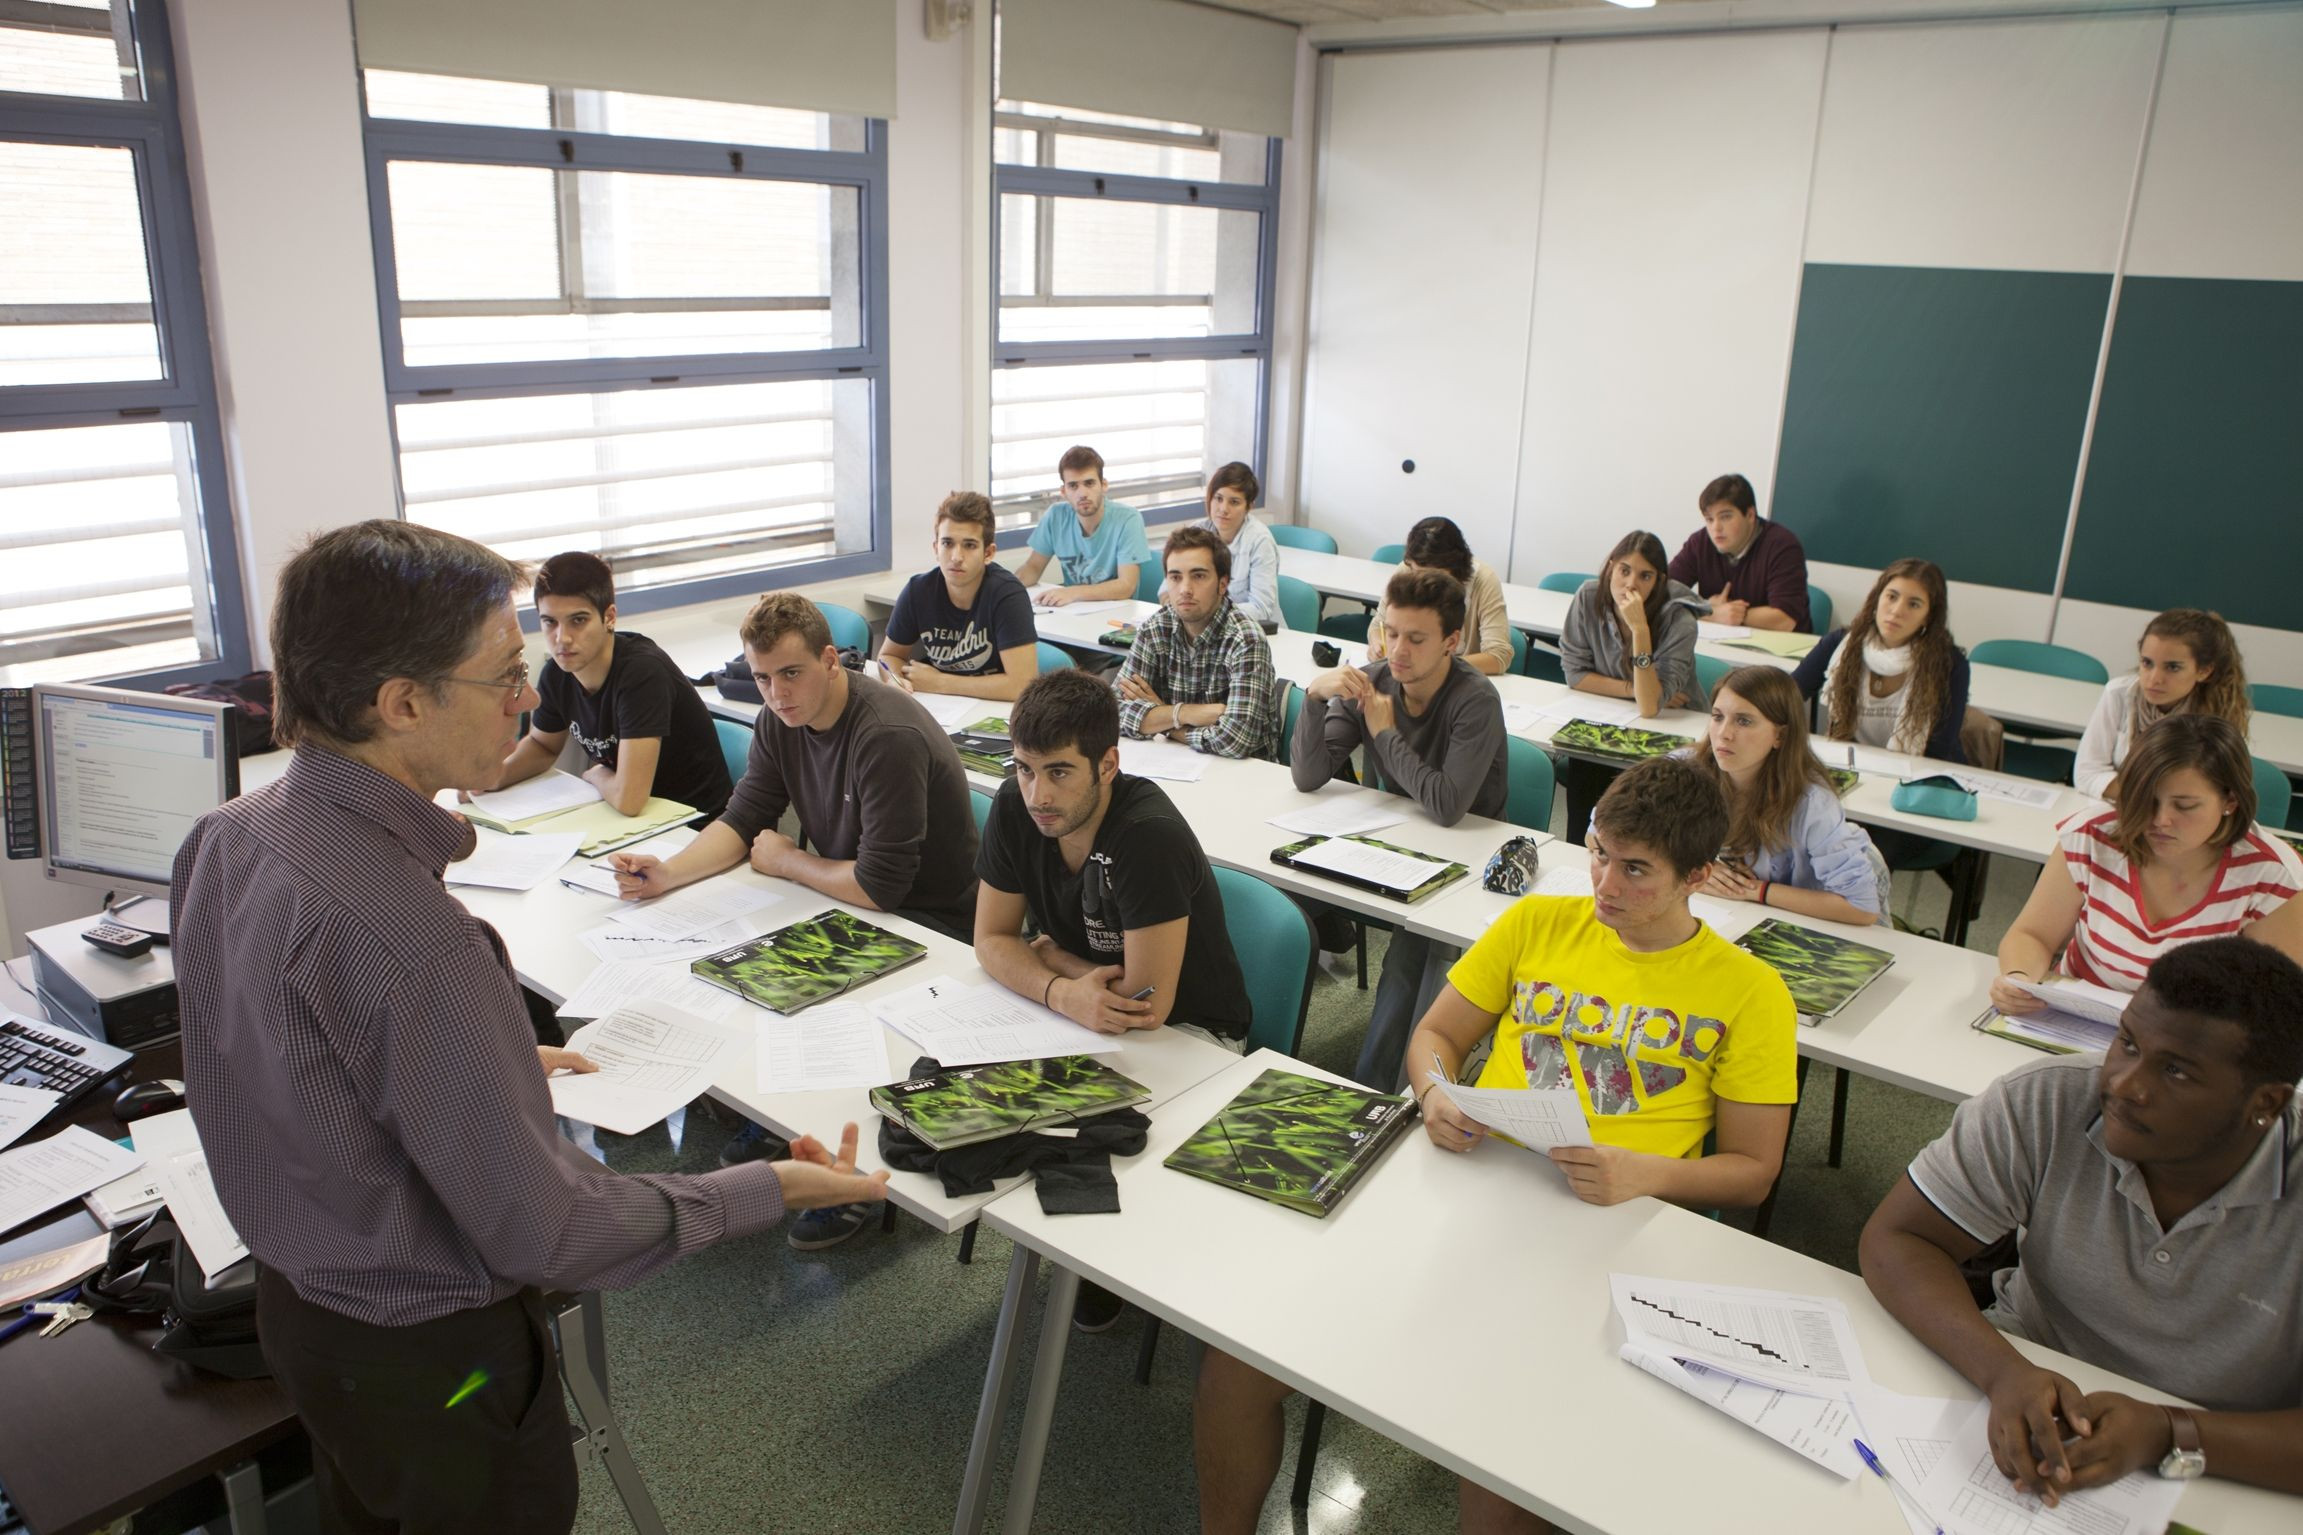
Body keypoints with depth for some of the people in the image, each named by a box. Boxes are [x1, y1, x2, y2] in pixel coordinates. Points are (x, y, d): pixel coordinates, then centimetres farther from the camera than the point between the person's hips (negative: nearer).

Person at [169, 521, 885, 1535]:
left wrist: (496, 1060, 13)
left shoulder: (225, 836, -8)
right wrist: (766, 1191, -20)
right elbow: (544, 1231, -30)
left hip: (293, 1295, 8)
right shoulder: (410, 942, -37)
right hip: (432, 1363, -8)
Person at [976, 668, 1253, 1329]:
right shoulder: (1016, 807, -12)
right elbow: (992, 940, -6)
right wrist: (1063, 993, -27)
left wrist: (1048, 955, -14)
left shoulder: (1151, 836, -32)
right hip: (1085, 1017, 6)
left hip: (1189, 1032, -6)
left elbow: (1148, 1002, -31)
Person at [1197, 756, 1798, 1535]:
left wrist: (1646, 1174, -13)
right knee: (1238, 1359, -16)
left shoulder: (1749, 993, 5)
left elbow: (1752, 1172, 6)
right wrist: (1437, 1096, -4)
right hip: (1464, 1190, 3)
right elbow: (1434, 1036, 18)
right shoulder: (1537, 923, 14)